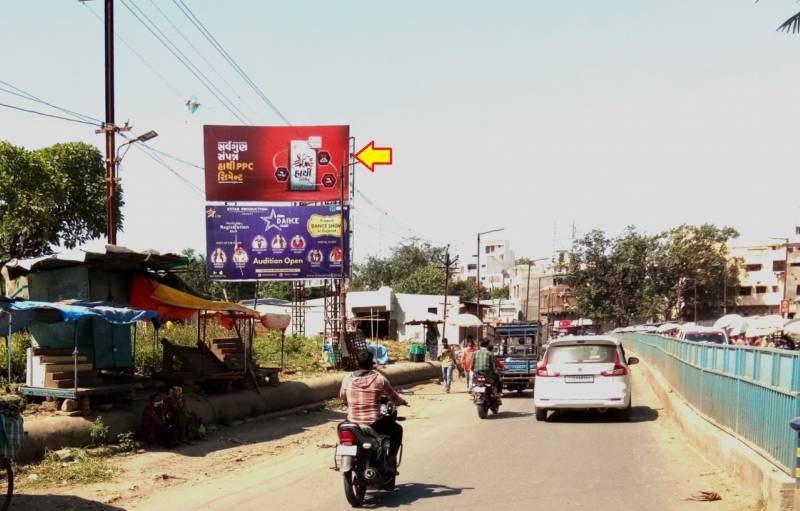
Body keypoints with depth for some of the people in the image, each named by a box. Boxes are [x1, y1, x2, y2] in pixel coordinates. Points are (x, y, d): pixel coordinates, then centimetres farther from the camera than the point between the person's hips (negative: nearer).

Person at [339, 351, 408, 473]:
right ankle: (391, 461, 15)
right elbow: (393, 397, 3)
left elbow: (342, 397, 14)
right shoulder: (379, 378, -9)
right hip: (373, 424, -3)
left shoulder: (348, 378, -1)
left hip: (353, 423, 3)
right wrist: (402, 402, 26)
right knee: (397, 430, 24)